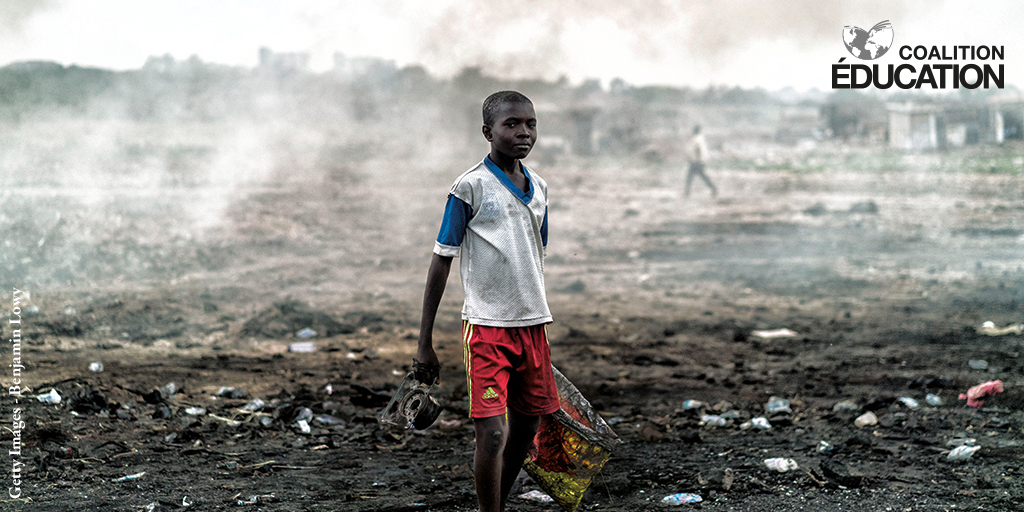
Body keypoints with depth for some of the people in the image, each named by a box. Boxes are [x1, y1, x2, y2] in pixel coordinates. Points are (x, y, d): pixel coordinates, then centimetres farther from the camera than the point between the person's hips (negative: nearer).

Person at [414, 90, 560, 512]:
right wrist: (424, 343, -8)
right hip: (486, 326, -6)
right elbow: (441, 261, -7)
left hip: (532, 324, 7)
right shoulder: (471, 186, -8)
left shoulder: (538, 188, 9)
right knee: (491, 433, -14)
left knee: (526, 428, 13)